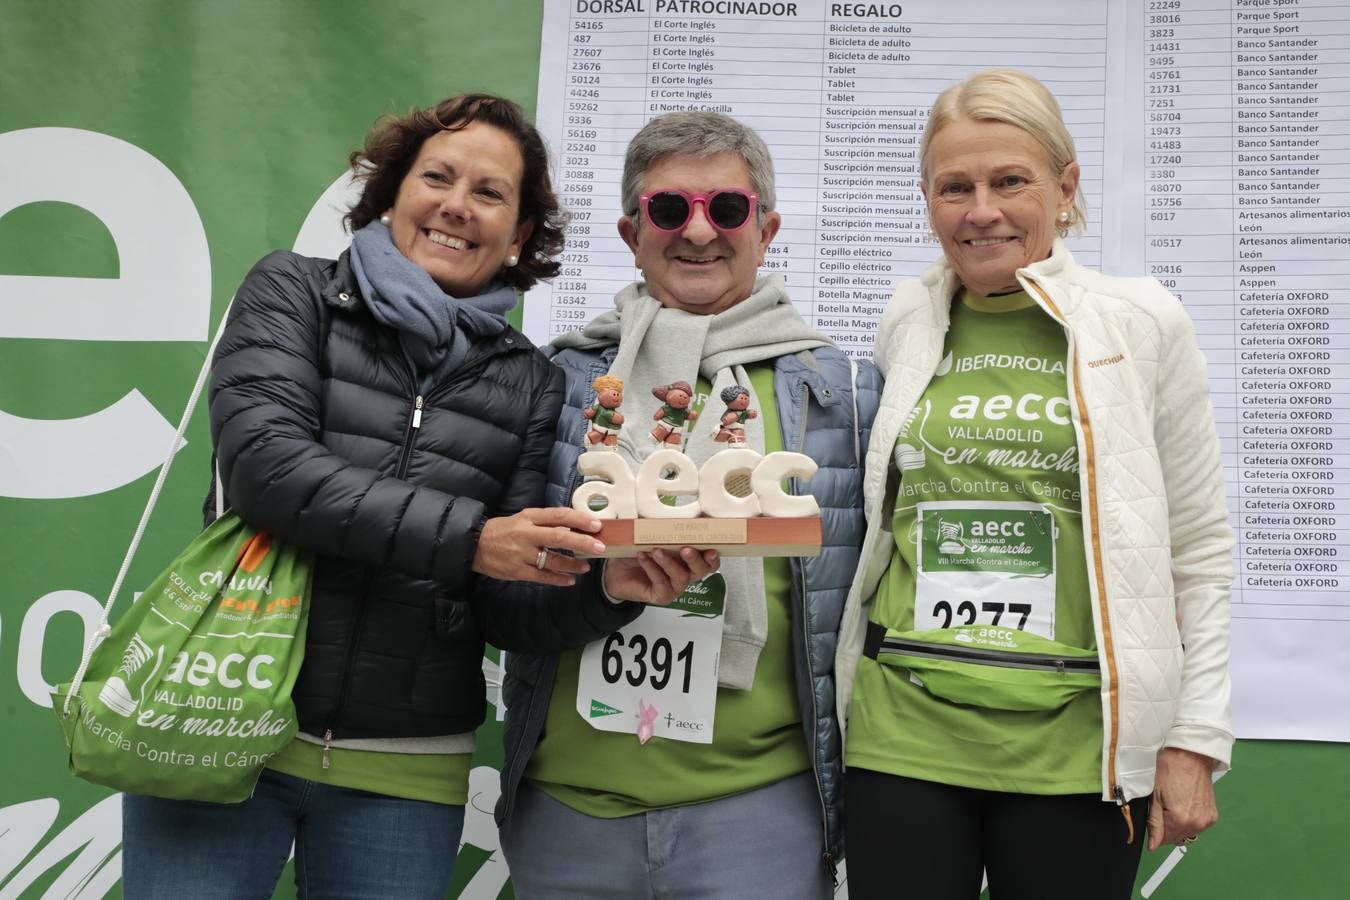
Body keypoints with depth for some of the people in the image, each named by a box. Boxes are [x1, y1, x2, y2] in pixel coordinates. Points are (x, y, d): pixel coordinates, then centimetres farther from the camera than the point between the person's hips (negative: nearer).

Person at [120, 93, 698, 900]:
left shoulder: (532, 384, 5)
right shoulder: (296, 293, 2)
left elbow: (511, 609, 1)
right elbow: (264, 463, -15)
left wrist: (612, 590, -20)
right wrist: (466, 537, -23)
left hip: (405, 774, 2)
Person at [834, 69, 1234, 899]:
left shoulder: (1143, 324, 0)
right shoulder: (907, 325, 7)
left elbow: (1200, 547, 3)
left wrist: (1195, 738, -1)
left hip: (1075, 740, -2)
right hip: (904, 732, 2)